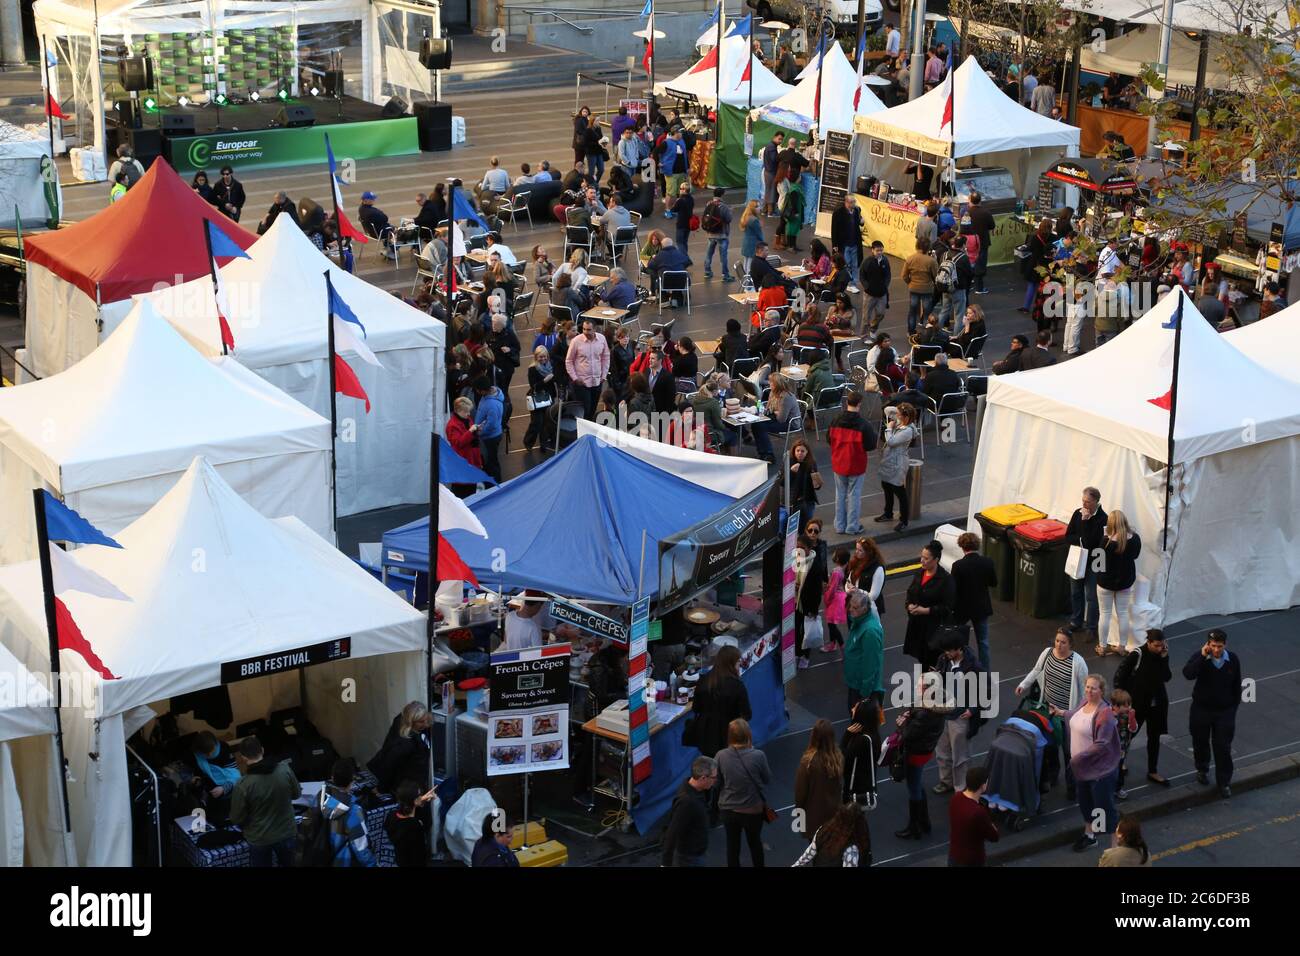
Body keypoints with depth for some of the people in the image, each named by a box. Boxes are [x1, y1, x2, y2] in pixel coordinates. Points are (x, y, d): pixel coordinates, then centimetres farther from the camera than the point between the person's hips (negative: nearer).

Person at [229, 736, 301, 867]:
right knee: (287, 864, 27)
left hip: (260, 838, -2)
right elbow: (297, 794, 0)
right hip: (287, 833, 2)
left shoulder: (243, 785, -25)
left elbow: (237, 819, -14)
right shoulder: (285, 769, -18)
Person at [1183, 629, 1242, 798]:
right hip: (1201, 709, 0)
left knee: (1223, 747, 2)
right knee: (1200, 742, 17)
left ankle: (1224, 782, 15)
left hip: (1225, 711, 0)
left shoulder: (1233, 660, -8)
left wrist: (1234, 707, 3)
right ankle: (1202, 770, 43)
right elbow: (1188, 674, -33)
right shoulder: (1199, 655, -14)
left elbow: (1237, 686, 3)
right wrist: (1203, 656, -36)